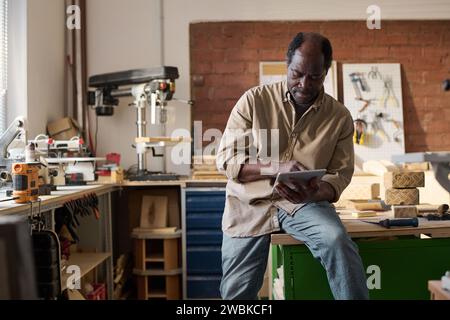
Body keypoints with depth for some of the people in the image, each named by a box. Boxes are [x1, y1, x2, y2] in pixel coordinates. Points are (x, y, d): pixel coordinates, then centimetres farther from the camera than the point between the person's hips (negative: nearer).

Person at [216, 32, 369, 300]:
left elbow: (340, 174, -1)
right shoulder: (254, 100, -6)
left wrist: (314, 193, -24)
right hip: (251, 204, 0)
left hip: (304, 204, 0)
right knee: (236, 292, 0)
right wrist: (276, 167, -26)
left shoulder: (340, 116, -2)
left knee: (338, 242, -30)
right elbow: (226, 158, -9)